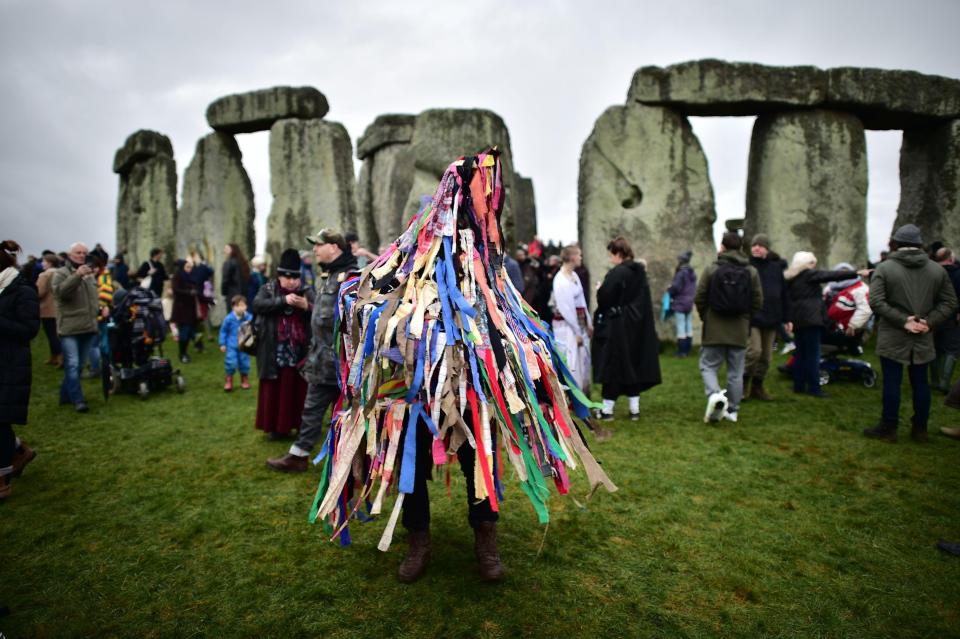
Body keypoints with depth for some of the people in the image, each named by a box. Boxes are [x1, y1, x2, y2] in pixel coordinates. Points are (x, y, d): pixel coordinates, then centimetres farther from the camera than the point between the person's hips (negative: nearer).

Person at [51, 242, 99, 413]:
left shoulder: (90, 274, 16)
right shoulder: (61, 273, -4)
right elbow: (59, 291, -23)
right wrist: (77, 275, -32)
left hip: (88, 326, 7)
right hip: (70, 327, -6)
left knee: (79, 365, 13)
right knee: (72, 365, -8)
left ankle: (66, 395, 26)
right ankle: (78, 400, -4)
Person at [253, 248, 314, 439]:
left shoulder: (307, 291, 7)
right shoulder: (268, 289, 5)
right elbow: (257, 305, -14)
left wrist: (307, 307, -20)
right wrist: (283, 300, -23)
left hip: (301, 351, 1)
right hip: (275, 351, -1)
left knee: (299, 388, 4)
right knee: (275, 388, 4)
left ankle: (301, 424, 16)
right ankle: (276, 426, 15)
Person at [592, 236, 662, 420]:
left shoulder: (616, 273, -17)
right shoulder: (640, 272, 8)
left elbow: (604, 298, -20)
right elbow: (644, 301, 13)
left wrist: (600, 290, 0)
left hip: (616, 328, -7)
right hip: (637, 327, 7)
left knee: (612, 366, 2)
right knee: (633, 365, 13)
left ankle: (607, 408, 10)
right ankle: (634, 408, 18)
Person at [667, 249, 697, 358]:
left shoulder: (681, 273, -16)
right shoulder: (692, 274, 10)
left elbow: (675, 287, -18)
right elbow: (694, 289, 13)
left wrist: (669, 290, 0)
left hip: (680, 303, -8)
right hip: (690, 303, 8)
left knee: (681, 328, -4)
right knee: (689, 327, 12)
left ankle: (682, 351, -2)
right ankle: (688, 350, 17)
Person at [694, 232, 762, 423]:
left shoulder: (711, 269, -7)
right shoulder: (751, 272, 1)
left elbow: (699, 299, -5)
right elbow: (758, 302, 2)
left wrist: (706, 317, 13)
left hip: (714, 330, -2)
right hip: (740, 331, 2)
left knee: (708, 366, 7)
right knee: (736, 372, 11)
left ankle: (715, 395, -19)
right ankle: (732, 410, 18)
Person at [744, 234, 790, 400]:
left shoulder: (777, 266, 8)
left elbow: (784, 294, 12)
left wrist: (786, 319, 12)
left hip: (771, 318, 4)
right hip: (751, 317, -4)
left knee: (766, 356, 10)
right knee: (754, 351, -14)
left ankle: (757, 386, 24)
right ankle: (744, 383, 6)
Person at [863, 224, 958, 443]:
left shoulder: (884, 268, -6)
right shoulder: (937, 269, 7)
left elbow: (876, 302, -17)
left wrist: (902, 321, -13)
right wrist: (929, 322, -3)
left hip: (893, 338, -4)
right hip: (923, 339, 4)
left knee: (892, 383, 1)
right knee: (920, 383, 12)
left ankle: (888, 428, 9)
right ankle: (920, 429, 22)